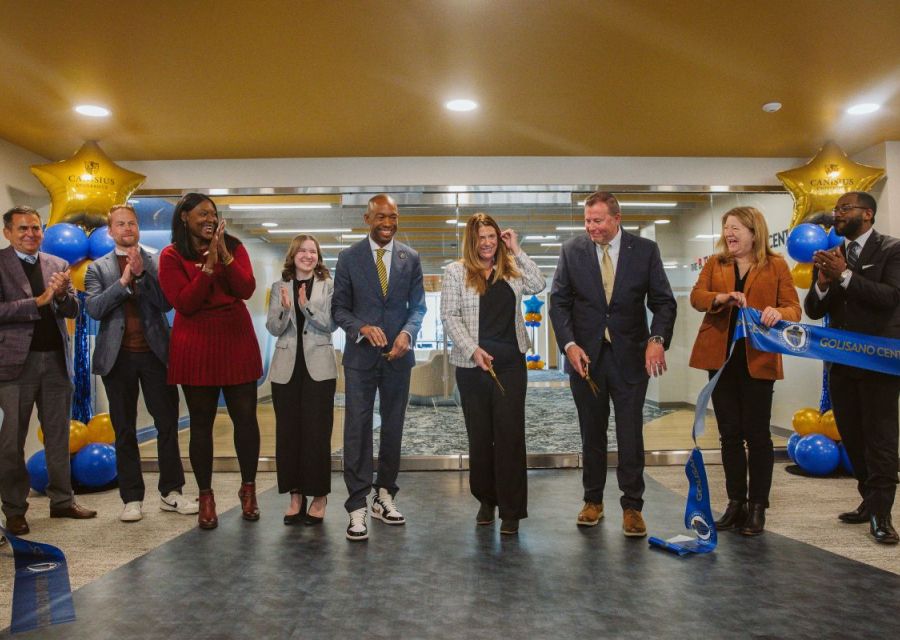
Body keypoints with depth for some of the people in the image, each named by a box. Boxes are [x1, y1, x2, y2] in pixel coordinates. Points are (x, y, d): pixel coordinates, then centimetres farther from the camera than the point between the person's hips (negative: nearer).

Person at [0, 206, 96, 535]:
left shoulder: (58, 265, 10)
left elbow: (73, 311, 6)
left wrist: (61, 295, -13)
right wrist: (39, 301, -17)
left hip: (56, 359, 4)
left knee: (58, 436, 11)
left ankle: (62, 501, 21)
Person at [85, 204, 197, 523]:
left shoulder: (156, 263, 7)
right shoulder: (98, 268, 8)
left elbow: (166, 303, -5)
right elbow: (94, 309, -6)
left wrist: (141, 274, -15)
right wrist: (123, 280, -14)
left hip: (155, 353, 0)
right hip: (118, 356, 1)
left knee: (168, 423, 2)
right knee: (124, 429, 6)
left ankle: (171, 491, 13)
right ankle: (132, 498, 15)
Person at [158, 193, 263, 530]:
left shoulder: (234, 247, 5)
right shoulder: (171, 256, 0)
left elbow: (246, 290, -8)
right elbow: (184, 303, -11)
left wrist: (225, 255, -17)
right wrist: (208, 266, -17)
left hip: (237, 342, 2)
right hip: (196, 347, -1)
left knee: (245, 416, 3)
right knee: (201, 422, 5)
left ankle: (248, 489, 20)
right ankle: (206, 497, 18)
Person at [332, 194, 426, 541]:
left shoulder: (410, 258, 5)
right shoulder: (349, 258, 1)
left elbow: (418, 306, 5)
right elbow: (339, 307, 1)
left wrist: (407, 333, -15)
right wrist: (363, 328, -18)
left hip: (398, 355, 2)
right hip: (361, 356, -2)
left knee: (393, 428, 11)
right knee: (357, 428, -4)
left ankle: (384, 494, 25)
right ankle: (358, 506, 1)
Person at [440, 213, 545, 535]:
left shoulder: (511, 269, 11)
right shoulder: (456, 272, 2)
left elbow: (539, 285, -4)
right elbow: (449, 316, -4)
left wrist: (517, 251, -3)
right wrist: (473, 350, -13)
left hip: (511, 362, 1)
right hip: (472, 364, -1)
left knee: (510, 432, -2)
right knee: (480, 434, 9)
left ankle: (511, 509, 6)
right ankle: (486, 499, 26)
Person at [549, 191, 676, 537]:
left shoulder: (645, 250, -2)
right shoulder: (572, 250, -1)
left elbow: (663, 301, -1)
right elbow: (559, 301, 0)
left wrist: (657, 339, -18)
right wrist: (569, 345, -12)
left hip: (630, 355, -1)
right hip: (585, 354, 1)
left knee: (631, 433, 1)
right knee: (592, 433, 12)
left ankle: (632, 507, 14)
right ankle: (593, 501, 26)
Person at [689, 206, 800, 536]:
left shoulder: (776, 265, 2)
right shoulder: (715, 263, 10)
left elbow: (793, 308, -4)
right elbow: (696, 296, -3)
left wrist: (778, 313, -27)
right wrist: (721, 298, -24)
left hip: (757, 360, -3)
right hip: (721, 358, 3)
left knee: (757, 434, 2)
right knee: (729, 433, 9)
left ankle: (758, 507, 15)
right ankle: (736, 503, 20)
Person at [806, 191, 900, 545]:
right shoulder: (830, 254, 9)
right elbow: (813, 310, 4)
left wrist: (844, 275, -24)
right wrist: (822, 282, -15)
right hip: (841, 359, 5)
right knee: (852, 435, 11)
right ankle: (870, 500, 23)